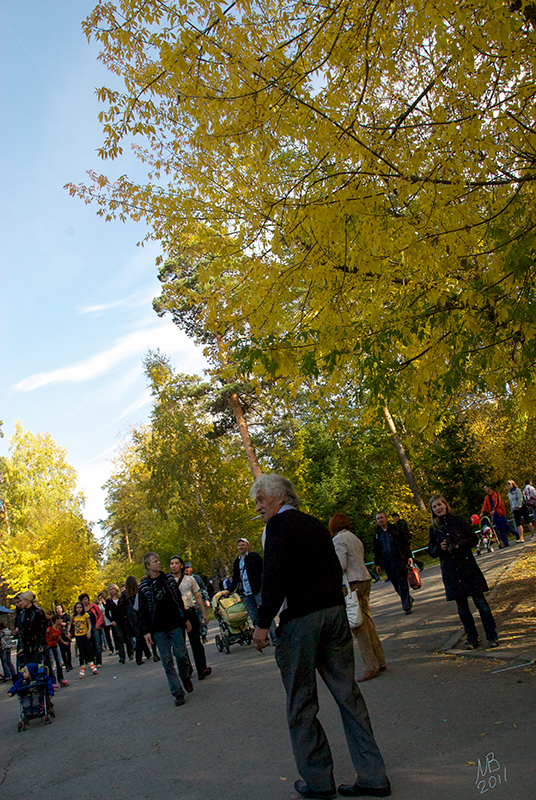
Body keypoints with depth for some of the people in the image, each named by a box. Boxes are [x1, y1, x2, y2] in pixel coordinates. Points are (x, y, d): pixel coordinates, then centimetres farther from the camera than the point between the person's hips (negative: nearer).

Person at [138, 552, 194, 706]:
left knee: (181, 653, -2)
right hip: (158, 628, -1)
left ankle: (185, 677, 29)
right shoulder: (144, 586, 0)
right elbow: (143, 610, 2)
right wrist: (146, 631, -3)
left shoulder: (168, 578, 7)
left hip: (175, 624, 1)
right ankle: (178, 693, 7)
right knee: (166, 660, 0)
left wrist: (185, 619, 11)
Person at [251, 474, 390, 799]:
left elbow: (276, 576, -19)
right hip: (335, 613, 8)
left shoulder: (279, 524, -8)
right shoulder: (316, 524, 15)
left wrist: (263, 623, -14)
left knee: (301, 705, 7)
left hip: (299, 621, -7)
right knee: (348, 694, 12)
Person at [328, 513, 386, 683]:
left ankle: (371, 667, -3)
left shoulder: (338, 539, -9)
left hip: (352, 583, -9)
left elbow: (341, 565, -15)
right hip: (365, 580, 9)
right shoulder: (355, 538, 17)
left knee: (358, 626, -4)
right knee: (367, 622, 13)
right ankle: (380, 662, 16)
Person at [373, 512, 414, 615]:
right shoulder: (377, 534, 11)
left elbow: (405, 542, 5)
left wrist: (409, 556, -3)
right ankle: (408, 600, 27)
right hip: (387, 563, 3)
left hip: (400, 560, -3)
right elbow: (376, 550, 15)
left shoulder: (395, 529, 3)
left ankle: (407, 607, -1)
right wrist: (377, 564, 9)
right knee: (396, 585, 5)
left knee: (402, 583, -6)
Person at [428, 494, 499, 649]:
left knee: (479, 600, -2)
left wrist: (458, 545, -15)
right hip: (450, 571, 2)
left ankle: (492, 636, 9)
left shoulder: (459, 521, 1)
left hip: (468, 566, -2)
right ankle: (472, 638, 16)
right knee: (461, 605, 6)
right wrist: (440, 548, -12)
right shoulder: (433, 529, 6)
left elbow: (473, 538, -1)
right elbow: (431, 552, 8)